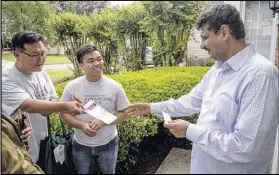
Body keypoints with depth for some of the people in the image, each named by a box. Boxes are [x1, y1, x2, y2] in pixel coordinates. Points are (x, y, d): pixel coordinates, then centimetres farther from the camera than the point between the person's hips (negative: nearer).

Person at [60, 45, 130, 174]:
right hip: (81, 145, 1)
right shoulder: (72, 87, -12)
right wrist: (82, 125, -23)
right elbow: (64, 113, -4)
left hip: (108, 143, 0)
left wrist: (103, 121, -24)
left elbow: (125, 114, -8)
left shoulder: (115, 87, -14)